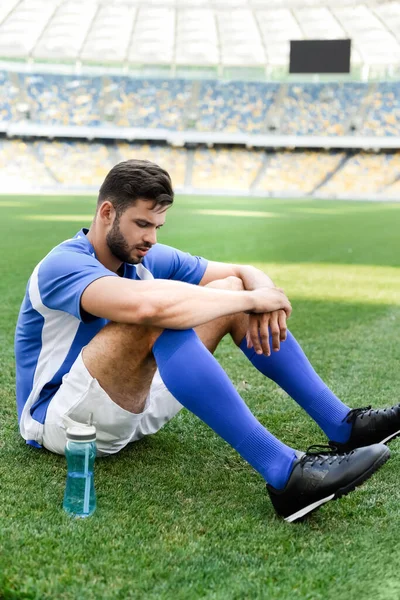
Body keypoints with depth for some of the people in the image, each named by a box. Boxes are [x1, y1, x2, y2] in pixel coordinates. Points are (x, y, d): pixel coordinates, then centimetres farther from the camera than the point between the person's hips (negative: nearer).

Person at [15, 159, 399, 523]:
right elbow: (149, 304, -43)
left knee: (233, 290, -5)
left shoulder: (147, 258, 1)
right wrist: (250, 299, -31)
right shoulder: (63, 266, -22)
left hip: (131, 405, 8)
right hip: (60, 421, -7)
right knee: (156, 319, -36)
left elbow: (243, 272, 2)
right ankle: (283, 473, -40)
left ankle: (343, 425, -7)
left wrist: (259, 291, -23)